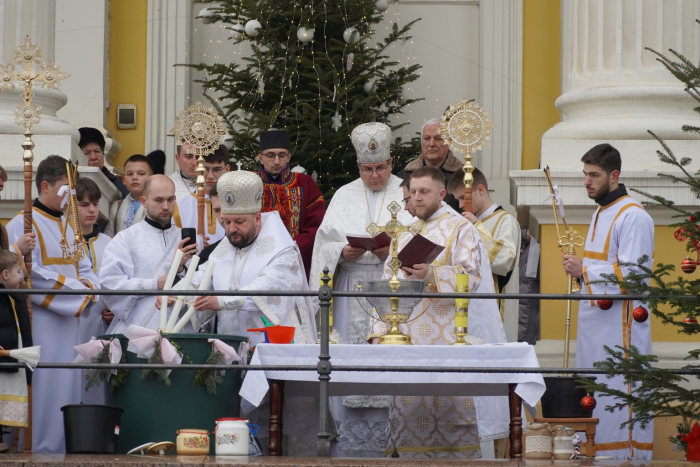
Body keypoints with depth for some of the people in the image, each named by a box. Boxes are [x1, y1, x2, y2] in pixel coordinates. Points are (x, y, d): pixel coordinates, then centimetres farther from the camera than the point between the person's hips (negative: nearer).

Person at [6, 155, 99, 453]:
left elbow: (84, 268, 18)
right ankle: (37, 452, -6)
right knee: (44, 392, -10)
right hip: (40, 325, -8)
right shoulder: (24, 225, -8)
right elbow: (29, 274, -17)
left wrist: (89, 284, -6)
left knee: (67, 390, 7)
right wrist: (76, 288, -14)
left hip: (68, 323, 8)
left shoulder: (68, 227, 18)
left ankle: (62, 449, 10)